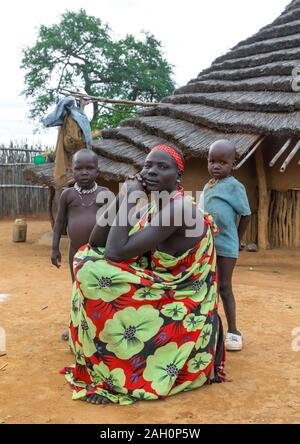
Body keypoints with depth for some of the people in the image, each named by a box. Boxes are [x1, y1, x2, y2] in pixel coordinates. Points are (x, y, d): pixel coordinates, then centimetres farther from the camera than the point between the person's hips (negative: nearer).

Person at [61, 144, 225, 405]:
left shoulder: (178, 208, -23)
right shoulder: (151, 207, 6)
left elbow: (115, 252, -29)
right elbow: (95, 243, 5)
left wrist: (129, 200, -19)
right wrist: (121, 198, -6)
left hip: (177, 309, -9)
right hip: (163, 294, 9)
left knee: (93, 271, -17)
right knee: (89, 257, 11)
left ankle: (112, 373, -2)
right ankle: (105, 355, 18)